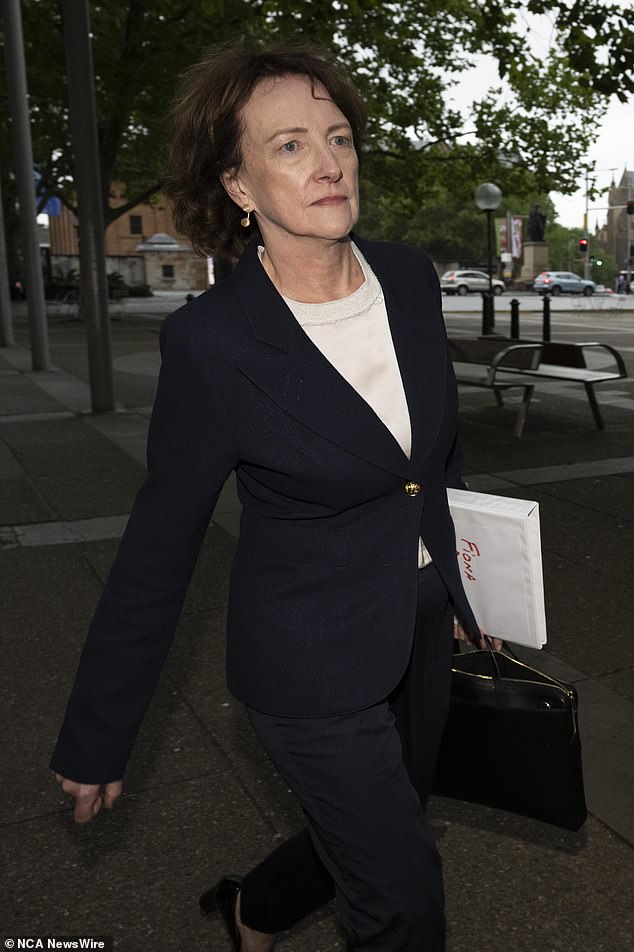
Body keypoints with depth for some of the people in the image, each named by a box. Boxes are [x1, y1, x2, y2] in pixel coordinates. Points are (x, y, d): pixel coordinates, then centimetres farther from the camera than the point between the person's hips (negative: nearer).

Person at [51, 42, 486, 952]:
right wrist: (94, 741, -6)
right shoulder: (211, 341, -22)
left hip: (420, 628, 6)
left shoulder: (409, 277, -6)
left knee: (376, 833, 26)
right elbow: (157, 552, -14)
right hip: (313, 660, -6)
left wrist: (457, 581, 18)